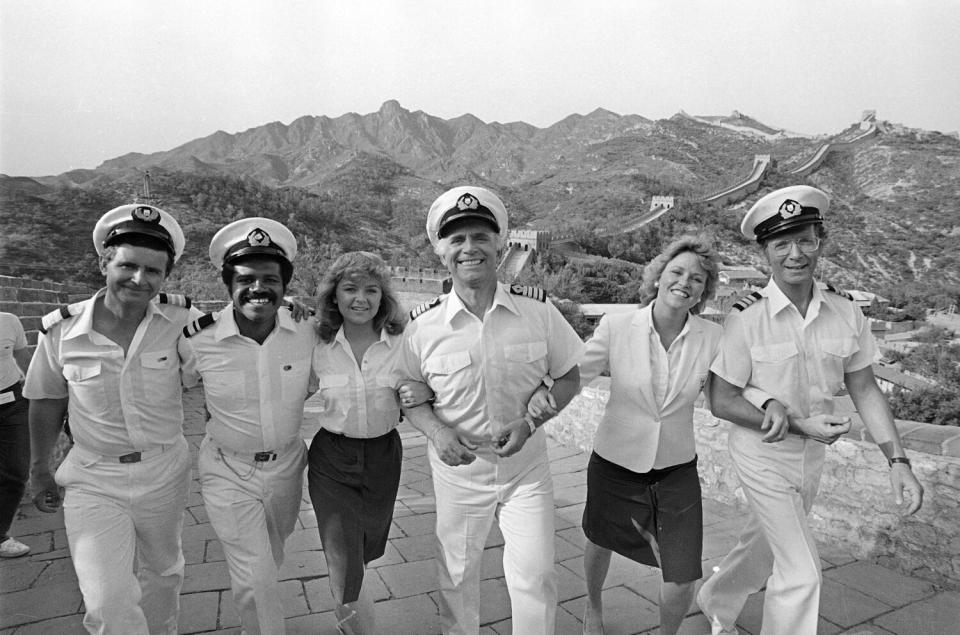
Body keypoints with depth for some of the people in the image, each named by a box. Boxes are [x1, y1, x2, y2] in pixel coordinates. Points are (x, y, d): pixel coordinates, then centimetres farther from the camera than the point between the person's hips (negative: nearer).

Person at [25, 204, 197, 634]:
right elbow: (47, 401, 4)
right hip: (93, 480, -1)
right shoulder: (61, 330, -11)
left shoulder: (182, 321, -15)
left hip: (165, 472, 1)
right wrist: (39, 470, 10)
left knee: (161, 573, 23)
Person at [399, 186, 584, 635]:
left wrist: (530, 421, -16)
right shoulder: (423, 325, -12)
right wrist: (437, 432, -18)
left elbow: (568, 377, 0)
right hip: (458, 468, 1)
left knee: (535, 575, 6)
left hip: (526, 465, 0)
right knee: (457, 575, 18)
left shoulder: (537, 309, -11)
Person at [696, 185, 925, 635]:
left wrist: (897, 460, -5)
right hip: (762, 452, -5)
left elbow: (864, 390, 2)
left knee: (765, 546, 24)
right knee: (800, 572, -4)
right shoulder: (746, 318, -20)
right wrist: (797, 425, -21)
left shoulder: (846, 313, -7)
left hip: (813, 453, 5)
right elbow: (721, 402, -15)